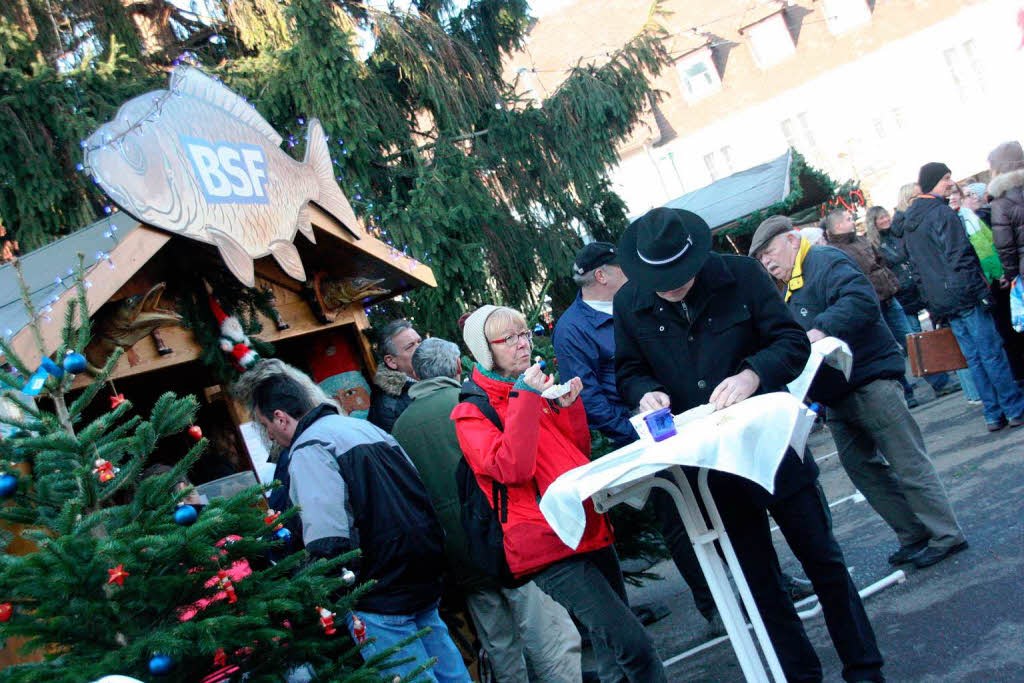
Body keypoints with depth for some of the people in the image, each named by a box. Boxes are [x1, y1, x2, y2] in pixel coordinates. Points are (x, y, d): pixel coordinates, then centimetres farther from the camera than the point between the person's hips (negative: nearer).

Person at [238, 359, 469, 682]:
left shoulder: (309, 448, -13)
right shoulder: (366, 427, 15)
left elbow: (327, 545, -24)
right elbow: (419, 492, 19)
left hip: (382, 599, -9)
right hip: (424, 580, 9)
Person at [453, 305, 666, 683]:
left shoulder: (537, 385, 16)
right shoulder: (471, 413, -4)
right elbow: (512, 469, -20)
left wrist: (569, 406, 5)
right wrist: (524, 398, -16)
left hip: (590, 525, 8)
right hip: (550, 545, -8)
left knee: (613, 651, 15)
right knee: (632, 645, -15)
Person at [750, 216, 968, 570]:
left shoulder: (825, 261, -10)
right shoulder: (791, 287, 20)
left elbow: (861, 299, -27)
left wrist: (820, 330, -34)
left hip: (869, 382, -10)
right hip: (837, 396, 10)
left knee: (907, 462, -5)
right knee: (861, 468, 11)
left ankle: (946, 534, 5)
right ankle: (914, 536, 19)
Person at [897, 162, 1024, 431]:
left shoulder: (909, 222, 14)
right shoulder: (942, 213, -13)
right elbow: (961, 256, -18)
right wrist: (980, 290, -15)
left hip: (939, 299, 8)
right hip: (964, 295, -8)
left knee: (973, 357, 11)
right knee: (992, 353, 0)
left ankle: (994, 415, 14)